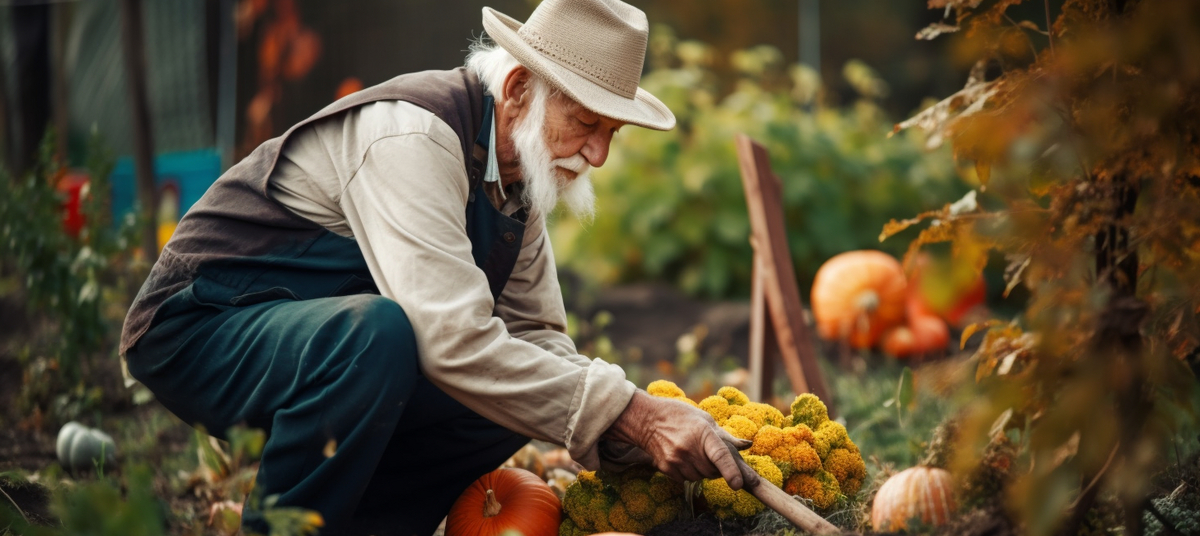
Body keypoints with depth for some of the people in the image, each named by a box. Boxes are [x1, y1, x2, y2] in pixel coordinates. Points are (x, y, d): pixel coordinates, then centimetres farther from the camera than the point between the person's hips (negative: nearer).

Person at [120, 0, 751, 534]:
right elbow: (456, 341, -35)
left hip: (312, 346, 9)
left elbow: (536, 339, 6)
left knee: (509, 399, -2)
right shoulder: (412, 134, -25)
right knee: (376, 332, -37)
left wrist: (637, 437, -11)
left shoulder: (516, 178, 5)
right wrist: (629, 414, -33)